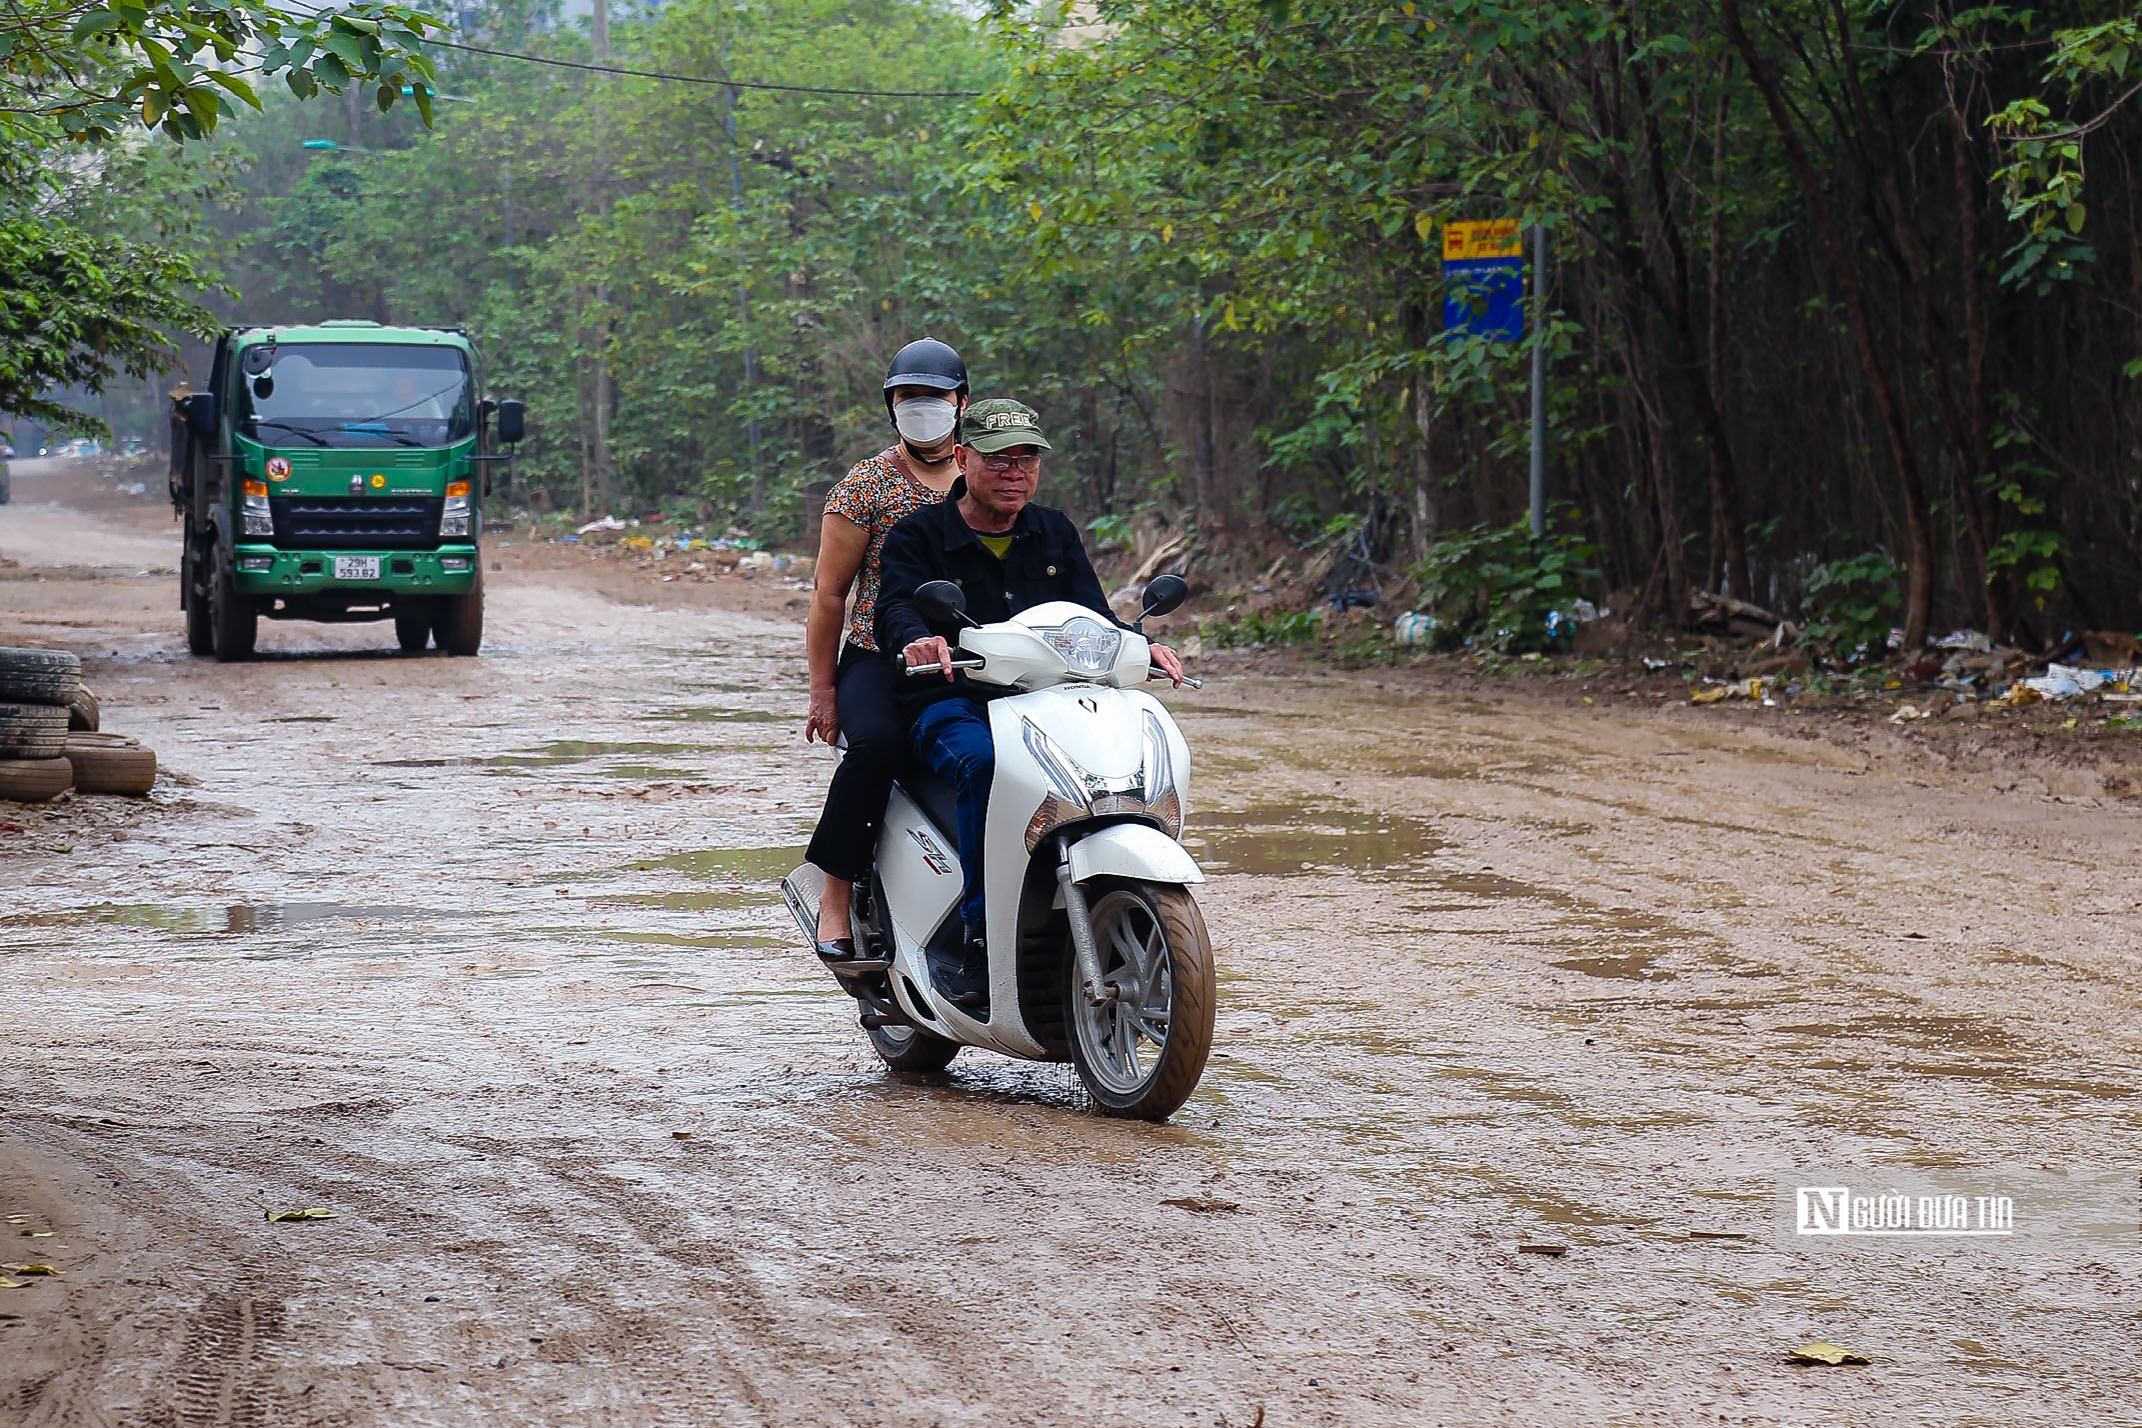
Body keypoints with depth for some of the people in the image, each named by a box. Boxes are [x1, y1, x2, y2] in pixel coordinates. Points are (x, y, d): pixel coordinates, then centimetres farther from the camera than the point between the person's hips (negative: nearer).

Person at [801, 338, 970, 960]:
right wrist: (823, 689, 0)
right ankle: (837, 892, -25)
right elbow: (830, 594, 4)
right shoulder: (866, 485, 4)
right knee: (877, 742, -35)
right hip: (878, 660, -3)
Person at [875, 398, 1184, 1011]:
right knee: (986, 763, -39)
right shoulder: (919, 536, 3)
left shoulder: (1055, 534, 18)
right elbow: (895, 608, -15)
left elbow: (1092, 617, 10)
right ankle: (974, 935, -33)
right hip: (950, 707, -4)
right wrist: (916, 639, -40)